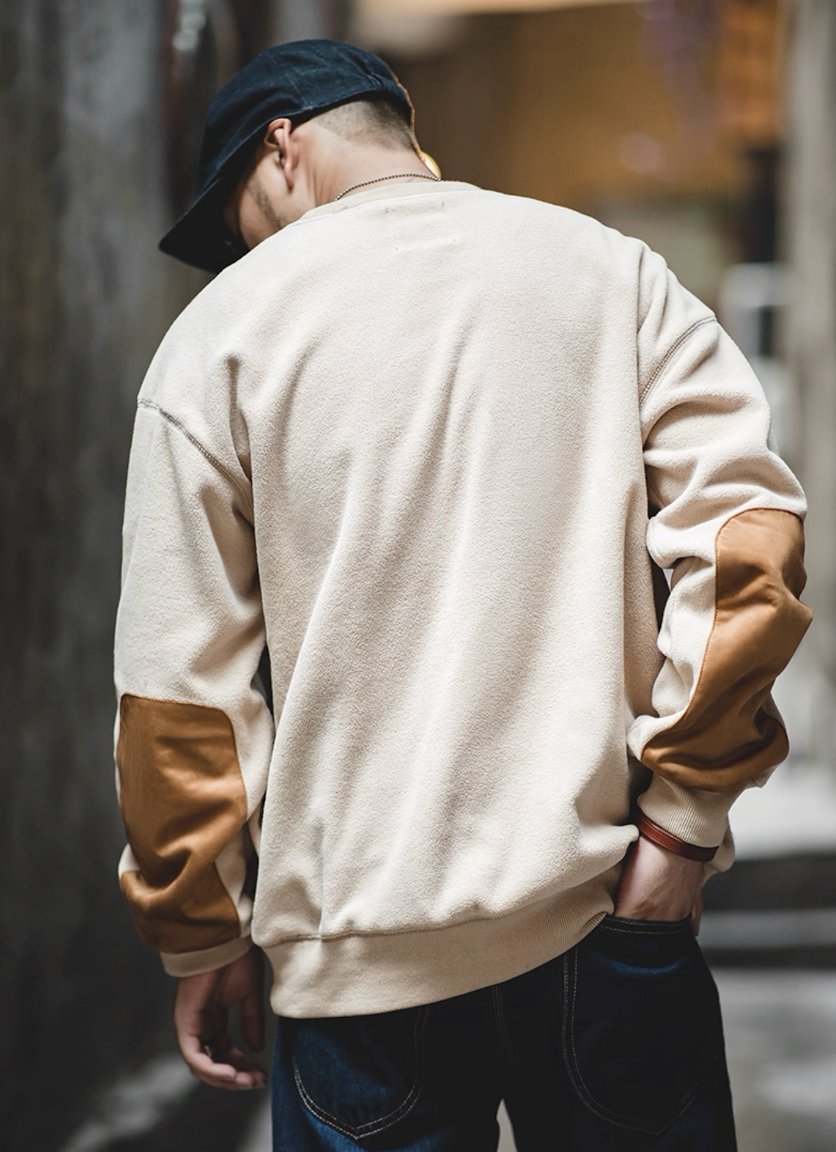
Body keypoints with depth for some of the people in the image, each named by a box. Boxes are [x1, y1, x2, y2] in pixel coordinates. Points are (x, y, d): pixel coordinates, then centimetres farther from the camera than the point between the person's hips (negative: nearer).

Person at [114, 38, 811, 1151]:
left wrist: (205, 937, 7)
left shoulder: (221, 329, 0)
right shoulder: (618, 273, 5)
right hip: (607, 901, 2)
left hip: (361, 942, -1)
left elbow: (179, 678, -2)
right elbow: (747, 530, -6)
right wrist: (685, 816, -3)